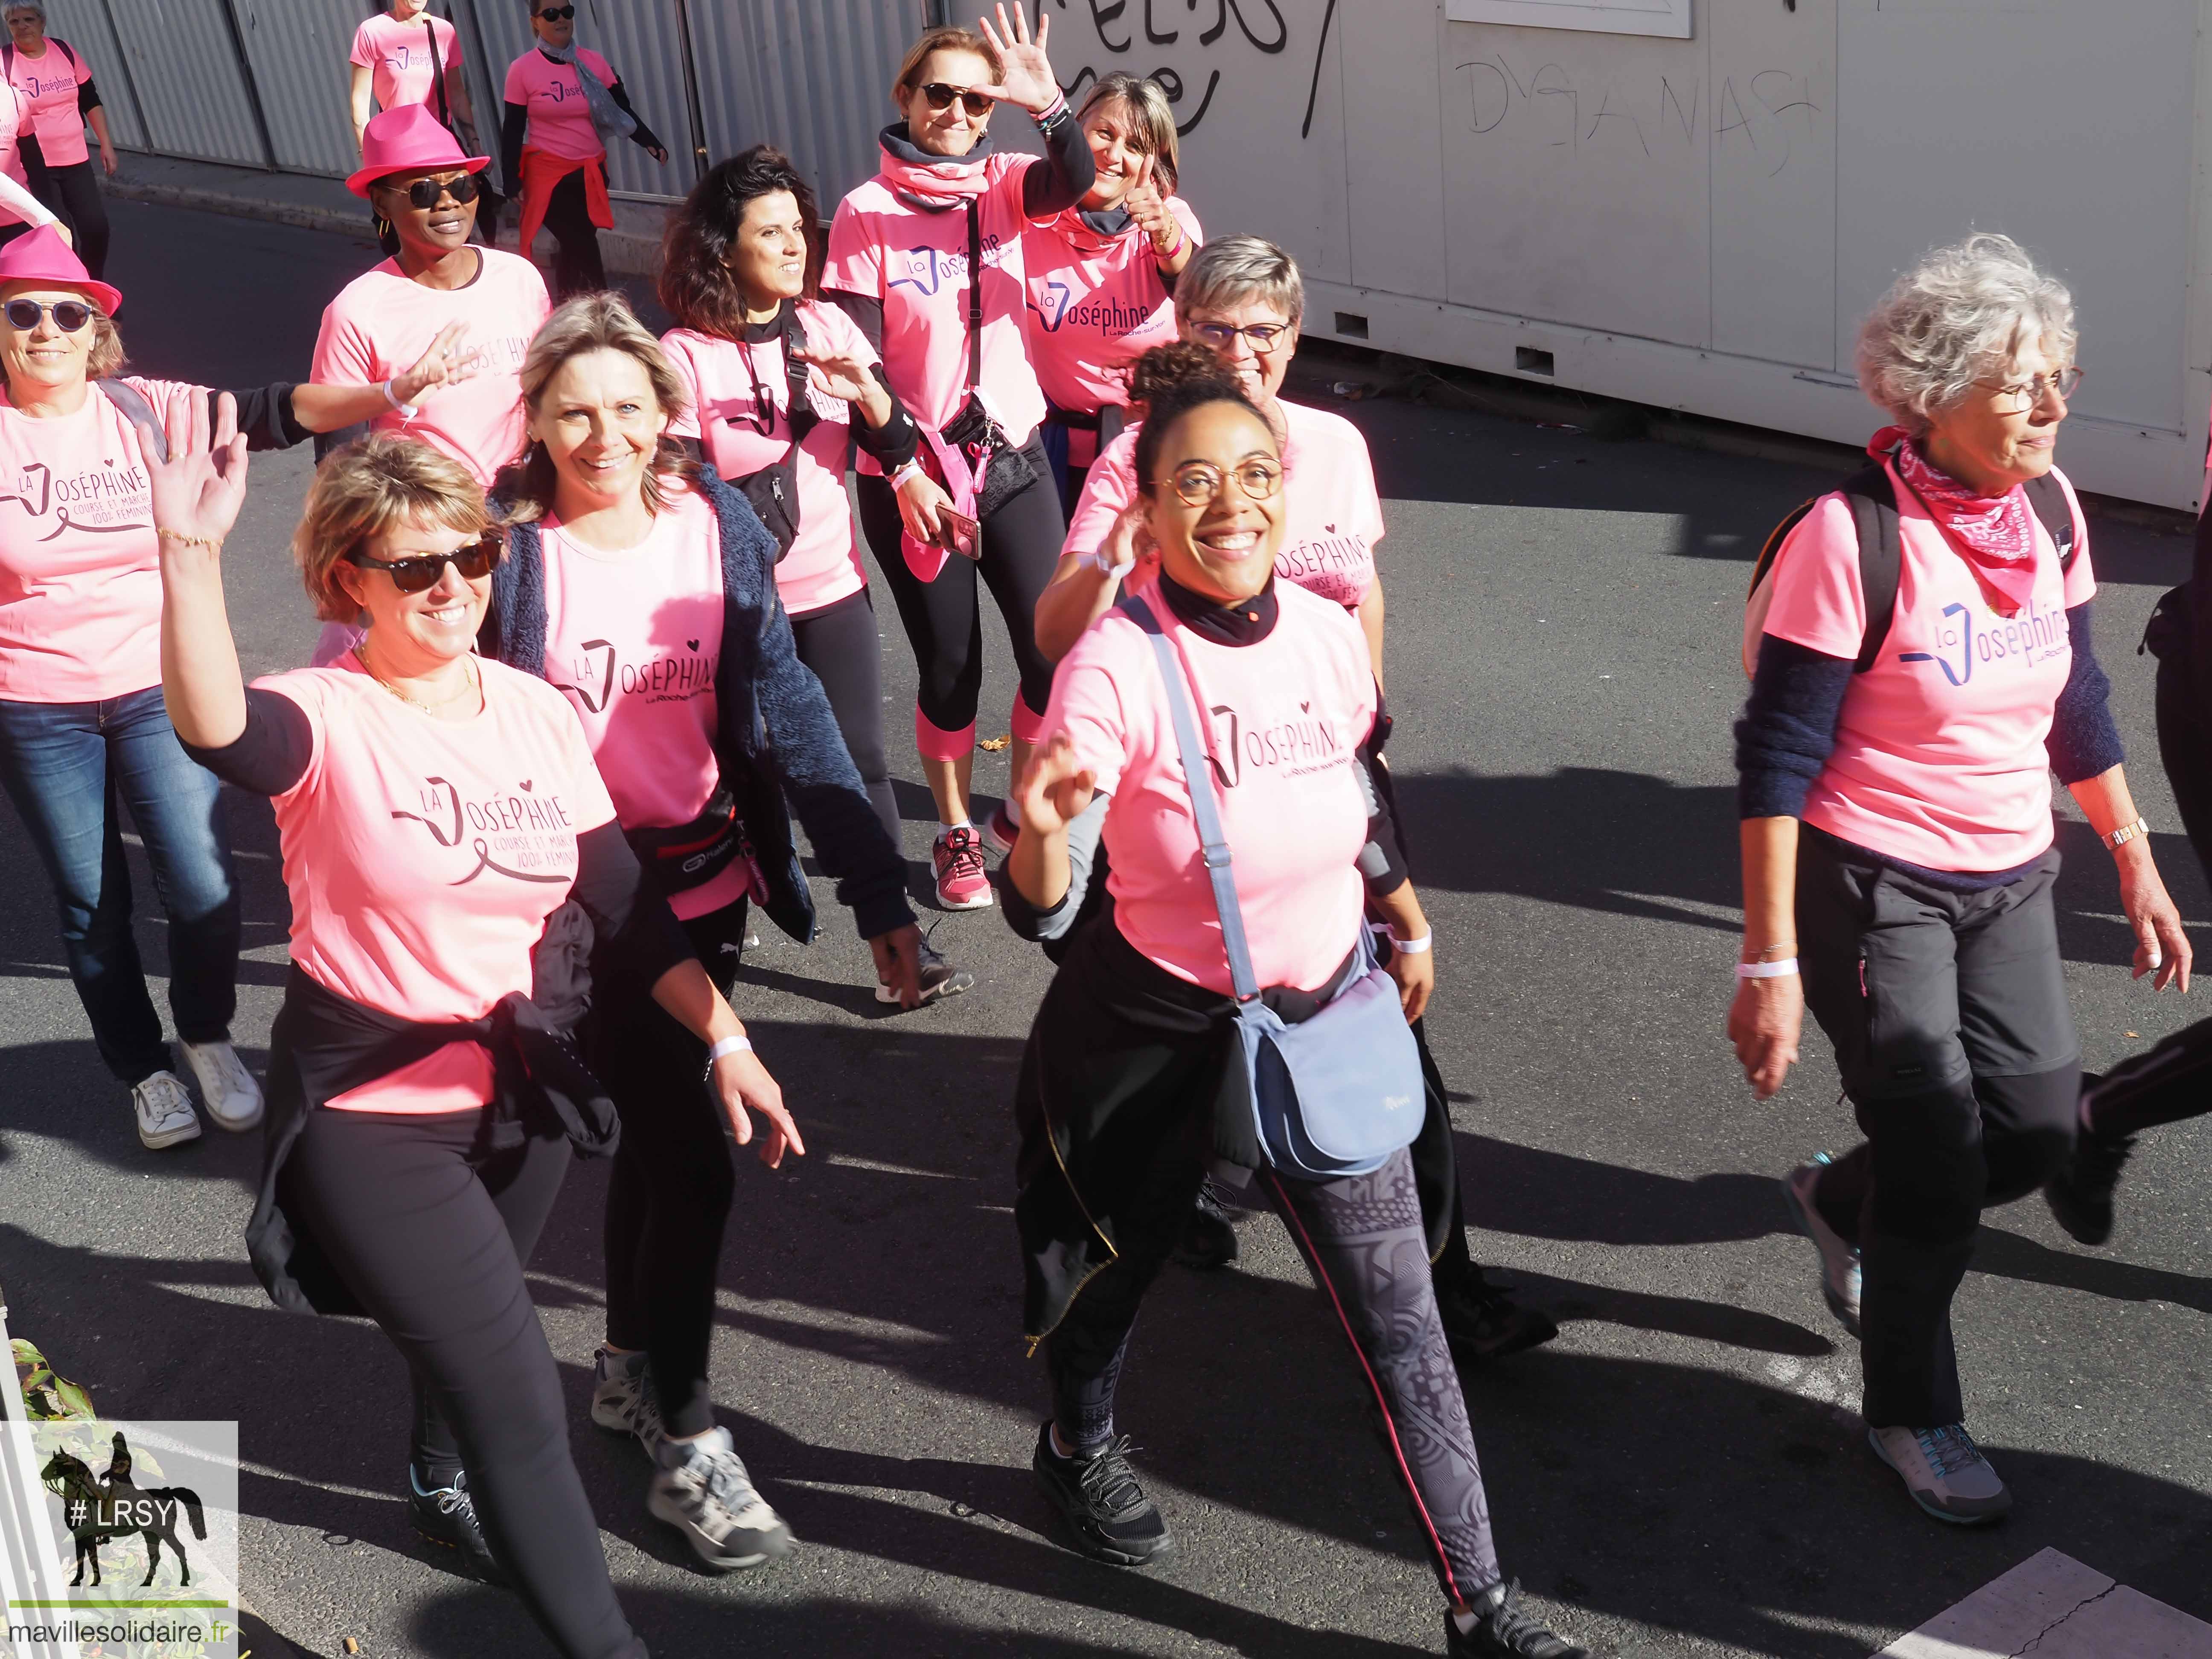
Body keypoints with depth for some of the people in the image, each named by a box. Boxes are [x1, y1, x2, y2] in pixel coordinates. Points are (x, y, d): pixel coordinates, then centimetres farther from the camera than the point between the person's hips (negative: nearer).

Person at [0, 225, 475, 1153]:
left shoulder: (142, 408, -3)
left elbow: (274, 415, -10)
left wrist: (389, 393, -21)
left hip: (156, 690, 0)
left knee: (202, 886, -5)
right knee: (91, 906, 9)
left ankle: (208, 1040, 24)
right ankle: (144, 1071, 30)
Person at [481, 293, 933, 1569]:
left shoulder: (716, 527, -3)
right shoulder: (507, 543, -12)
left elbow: (787, 709, -2)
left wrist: (878, 886, -5)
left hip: (705, 882, 4)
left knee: (656, 1127, 18)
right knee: (691, 1153, -6)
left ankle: (631, 1367, 41)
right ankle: (687, 1447, 11)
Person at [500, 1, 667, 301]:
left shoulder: (594, 62, 2)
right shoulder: (522, 70, -7)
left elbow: (622, 111, 4)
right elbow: (513, 129, -4)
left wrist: (651, 144, -11)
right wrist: (512, 182, -6)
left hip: (590, 172, 4)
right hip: (548, 173, -4)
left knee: (574, 248, 10)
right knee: (583, 250, -9)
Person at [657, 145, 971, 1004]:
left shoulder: (827, 327, 2)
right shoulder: (684, 355, -11)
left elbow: (896, 447, -1)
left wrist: (867, 390, -18)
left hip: (832, 586, 3)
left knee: (860, 759, 2)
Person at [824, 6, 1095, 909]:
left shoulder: (1003, 184, 1)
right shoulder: (866, 213, -7)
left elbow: (1074, 184, -22)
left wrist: (1049, 103, -39)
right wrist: (905, 475, -16)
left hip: (1013, 458, 3)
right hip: (911, 476, -3)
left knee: (1054, 650, 2)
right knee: (951, 664, 6)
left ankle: (1026, 811, 26)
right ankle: (956, 833, 27)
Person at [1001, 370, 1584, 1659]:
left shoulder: (1330, 633, -9)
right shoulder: (1115, 666, -23)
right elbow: (1042, 912, -28)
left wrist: (1412, 928, 20)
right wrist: (1041, 829, -48)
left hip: (1324, 1023, 3)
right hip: (1153, 1032, -3)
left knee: (1403, 1328, 4)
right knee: (1118, 1262, 22)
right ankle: (1080, 1446, 54)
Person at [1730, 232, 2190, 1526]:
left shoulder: (2048, 506, -2)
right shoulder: (1854, 535, -22)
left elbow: (2076, 702, 11)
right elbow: (1777, 759, -20)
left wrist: (2136, 862, 14)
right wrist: (1771, 962, -20)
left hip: (2011, 880, 6)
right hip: (1877, 885, -6)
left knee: (2039, 1128, 5)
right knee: (1940, 1162, 1)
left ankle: (1842, 1203, 37)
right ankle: (1913, 1415, 26)